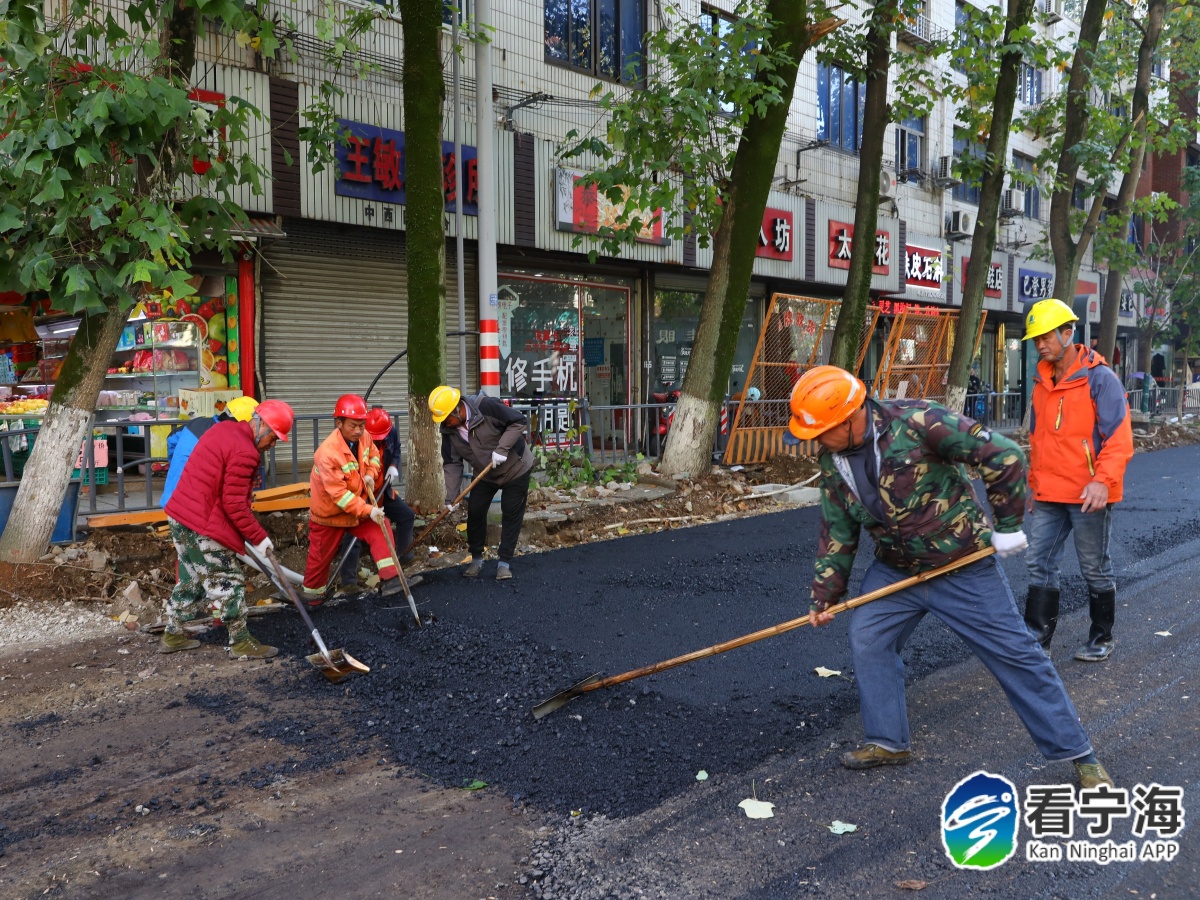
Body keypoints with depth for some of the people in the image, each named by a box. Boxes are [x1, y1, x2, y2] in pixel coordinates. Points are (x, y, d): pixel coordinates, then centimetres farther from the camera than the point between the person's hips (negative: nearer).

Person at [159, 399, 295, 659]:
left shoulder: (223, 429, 10)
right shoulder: (244, 452, -20)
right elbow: (235, 504, -20)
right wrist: (259, 538, -12)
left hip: (178, 515, 10)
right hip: (203, 526, -10)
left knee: (191, 578, 22)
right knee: (229, 582, 1)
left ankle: (172, 636, 32)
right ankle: (241, 643, 10)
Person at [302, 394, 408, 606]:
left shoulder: (364, 437, -13)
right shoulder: (327, 453, -34)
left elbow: (373, 455, 10)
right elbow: (338, 493, -34)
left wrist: (370, 474, -12)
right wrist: (368, 510, -36)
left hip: (356, 506, 6)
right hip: (328, 512, -6)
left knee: (380, 529, -13)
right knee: (321, 556, 9)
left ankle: (389, 579, -15)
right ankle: (312, 596, 31)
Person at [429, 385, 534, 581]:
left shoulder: (486, 407, -32)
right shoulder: (449, 430, -13)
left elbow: (519, 422, -27)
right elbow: (452, 463, -9)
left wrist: (502, 449, -32)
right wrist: (450, 496, -16)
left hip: (516, 468, -5)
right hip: (485, 475, 5)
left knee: (511, 515, -1)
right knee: (474, 511, 1)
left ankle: (505, 562, 9)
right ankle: (476, 559, 18)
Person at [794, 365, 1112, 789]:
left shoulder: (916, 422, -27)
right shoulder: (833, 461, -4)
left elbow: (1004, 456, -23)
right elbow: (836, 531, 6)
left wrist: (1006, 526, -14)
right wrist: (824, 594, 6)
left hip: (964, 566, -6)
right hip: (895, 569, 6)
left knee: (1014, 653, 1)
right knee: (867, 639, -1)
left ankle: (1077, 752, 16)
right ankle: (888, 741, 17)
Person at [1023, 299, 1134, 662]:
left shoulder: (1100, 378, -11)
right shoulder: (1042, 380, 10)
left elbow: (1119, 438, -15)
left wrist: (1103, 480, -27)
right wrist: (1034, 482, 18)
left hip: (1089, 496, -6)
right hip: (1049, 495, 6)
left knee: (1095, 570, 8)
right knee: (1040, 565, 6)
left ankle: (1102, 638, 24)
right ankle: (1037, 637, 14)